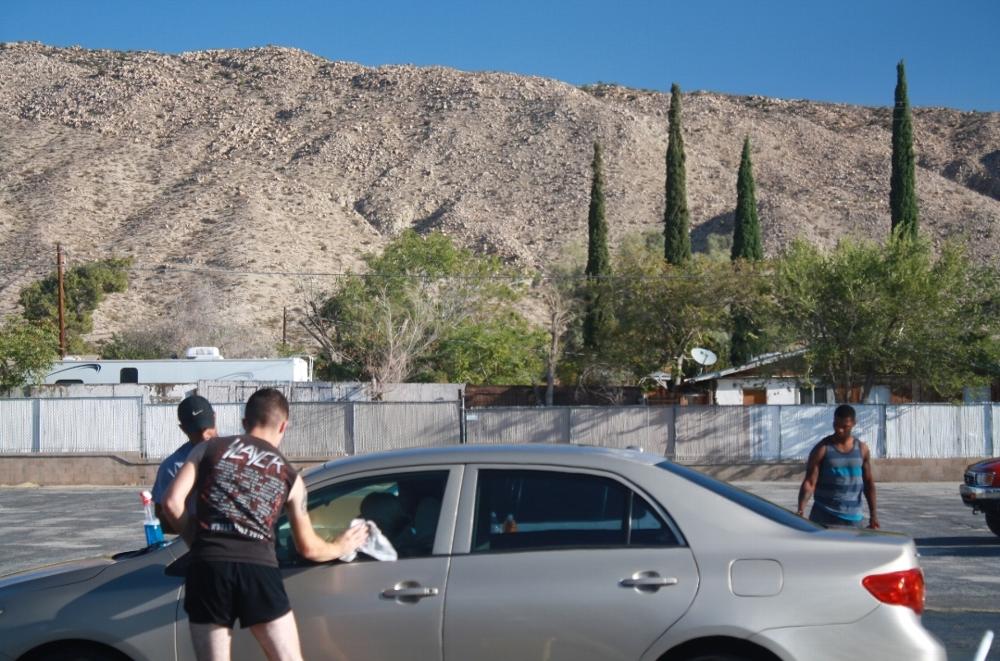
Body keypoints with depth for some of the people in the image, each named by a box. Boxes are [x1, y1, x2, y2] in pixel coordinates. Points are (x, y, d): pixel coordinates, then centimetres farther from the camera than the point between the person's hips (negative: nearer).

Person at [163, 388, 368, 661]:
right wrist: (340, 547, 42)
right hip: (258, 570, 0)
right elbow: (308, 548, 21)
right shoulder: (289, 476, 16)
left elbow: (172, 502, 2)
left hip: (208, 567, 1)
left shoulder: (209, 449, 14)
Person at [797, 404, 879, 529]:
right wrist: (801, 510, -24)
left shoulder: (862, 449, 5)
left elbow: (868, 482, 12)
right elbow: (810, 482, -10)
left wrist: (873, 514, 8)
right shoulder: (822, 449, -5)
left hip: (853, 517, 3)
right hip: (824, 516, -3)